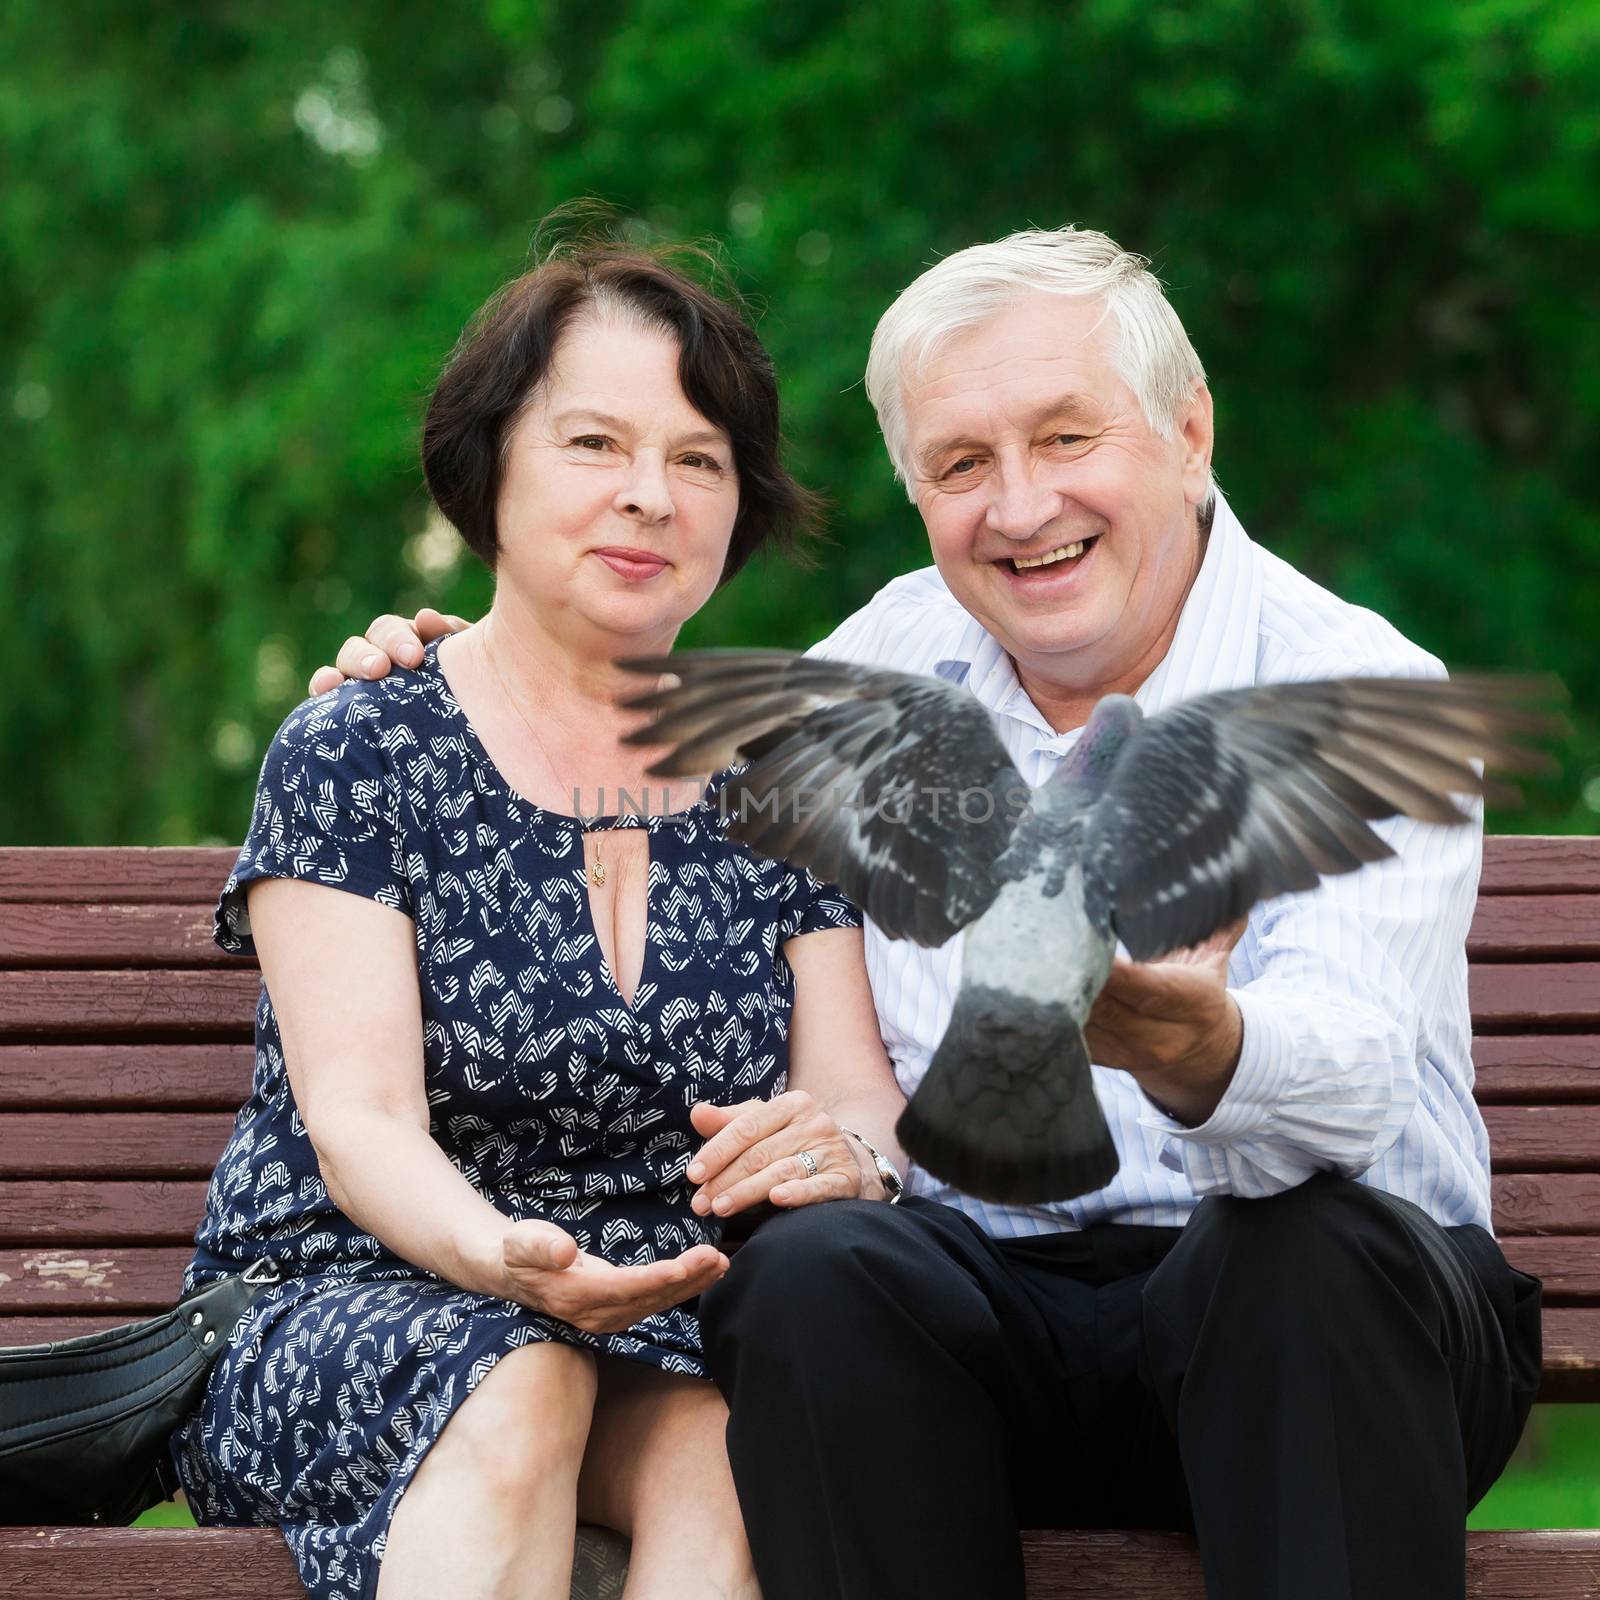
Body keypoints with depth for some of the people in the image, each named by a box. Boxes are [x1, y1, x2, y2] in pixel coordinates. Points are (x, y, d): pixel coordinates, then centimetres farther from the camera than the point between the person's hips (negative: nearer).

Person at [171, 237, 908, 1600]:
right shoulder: (355, 754, 0)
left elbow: (867, 1096, 4)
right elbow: (359, 1125, -10)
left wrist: (845, 1153, -23)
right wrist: (501, 1256, -33)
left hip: (674, 1334, 2)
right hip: (340, 1318, -2)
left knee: (737, 1437, -32)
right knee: (515, 1384, -36)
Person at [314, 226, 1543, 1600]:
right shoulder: (897, 654, 10)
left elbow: (1346, 1083, -24)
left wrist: (1196, 1046, -48)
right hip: (992, 1295, 3)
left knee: (1319, 1249, -36)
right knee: (809, 1272, -29)